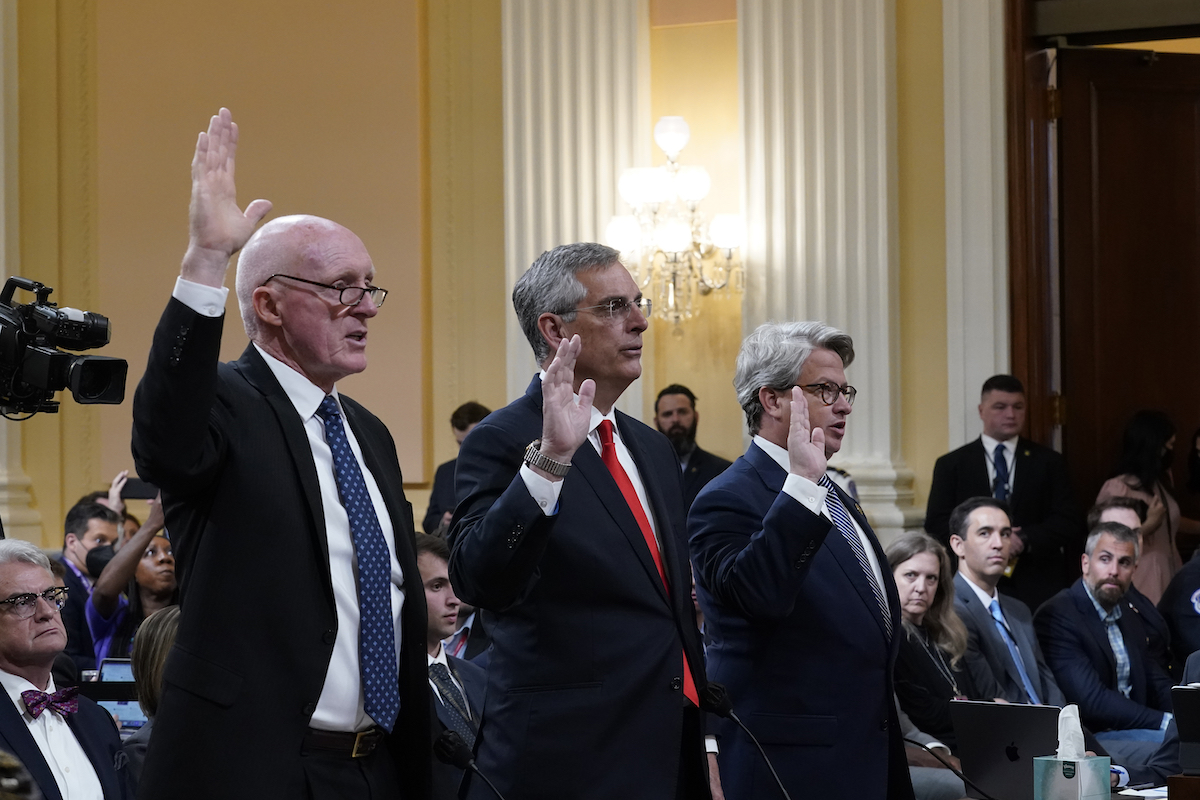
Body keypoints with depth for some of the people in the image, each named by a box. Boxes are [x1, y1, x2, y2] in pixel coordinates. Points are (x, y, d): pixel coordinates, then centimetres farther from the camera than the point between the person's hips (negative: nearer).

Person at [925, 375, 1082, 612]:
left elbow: (1068, 521, 4)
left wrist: (1024, 540, -12)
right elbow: (936, 525, 3)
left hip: (1038, 590, 1)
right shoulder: (951, 465, 10)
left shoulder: (1048, 462, 12)